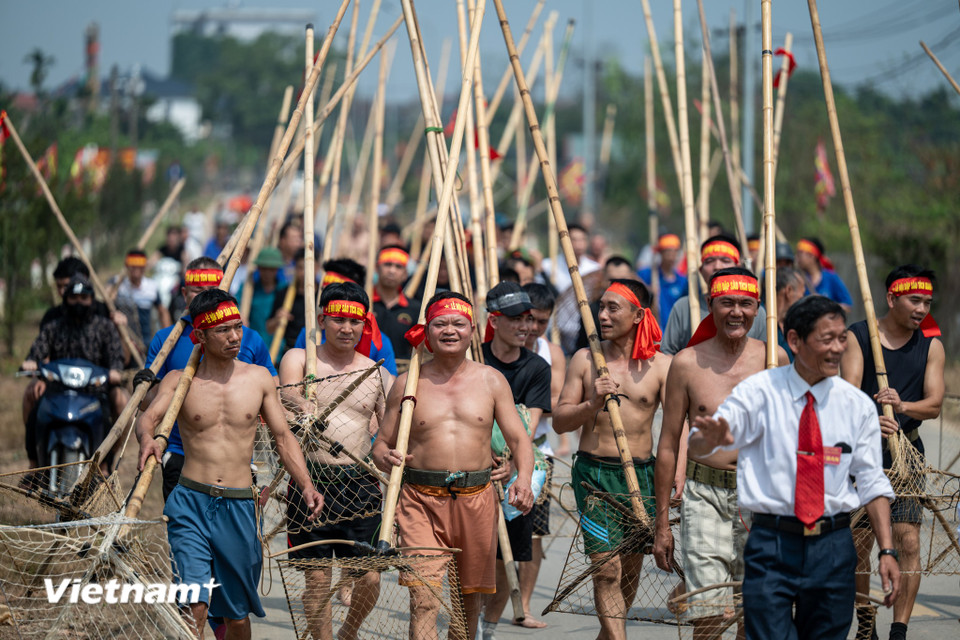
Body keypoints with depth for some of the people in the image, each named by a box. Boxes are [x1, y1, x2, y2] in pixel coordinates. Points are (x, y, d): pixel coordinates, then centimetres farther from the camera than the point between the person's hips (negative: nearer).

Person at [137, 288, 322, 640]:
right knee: (195, 603, -18)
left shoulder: (258, 378, 8)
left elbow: (282, 436, 11)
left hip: (240, 506, 2)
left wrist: (306, 485, -2)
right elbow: (149, 417, -13)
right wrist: (147, 437, -37)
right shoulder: (179, 381, 2)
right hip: (191, 502, -2)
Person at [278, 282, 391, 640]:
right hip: (311, 478, -2)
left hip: (360, 482, 2)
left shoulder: (377, 374, 10)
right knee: (317, 575, 0)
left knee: (370, 577, 0)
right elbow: (290, 396, -18)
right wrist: (306, 411, -39)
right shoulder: (299, 360, 3)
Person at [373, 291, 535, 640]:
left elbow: (519, 441, 4)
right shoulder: (407, 384, 6)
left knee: (469, 598, 12)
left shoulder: (491, 381, 8)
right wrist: (386, 458, -16)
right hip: (421, 499, -2)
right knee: (423, 600, -15)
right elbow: (381, 444, 9)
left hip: (476, 497, 2)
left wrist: (523, 479, -17)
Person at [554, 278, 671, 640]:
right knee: (606, 570, -10)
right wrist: (592, 404, -16)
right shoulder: (585, 359, 3)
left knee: (630, 568, 10)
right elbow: (559, 421, 4)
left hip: (641, 474, 1)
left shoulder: (661, 365, 0)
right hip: (593, 473, -1)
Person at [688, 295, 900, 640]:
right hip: (772, 546, -3)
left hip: (833, 547, 3)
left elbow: (872, 482, 6)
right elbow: (695, 448, -12)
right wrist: (710, 437, -37)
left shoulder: (858, 405, 5)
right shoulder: (759, 392, -3)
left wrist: (887, 550, -4)